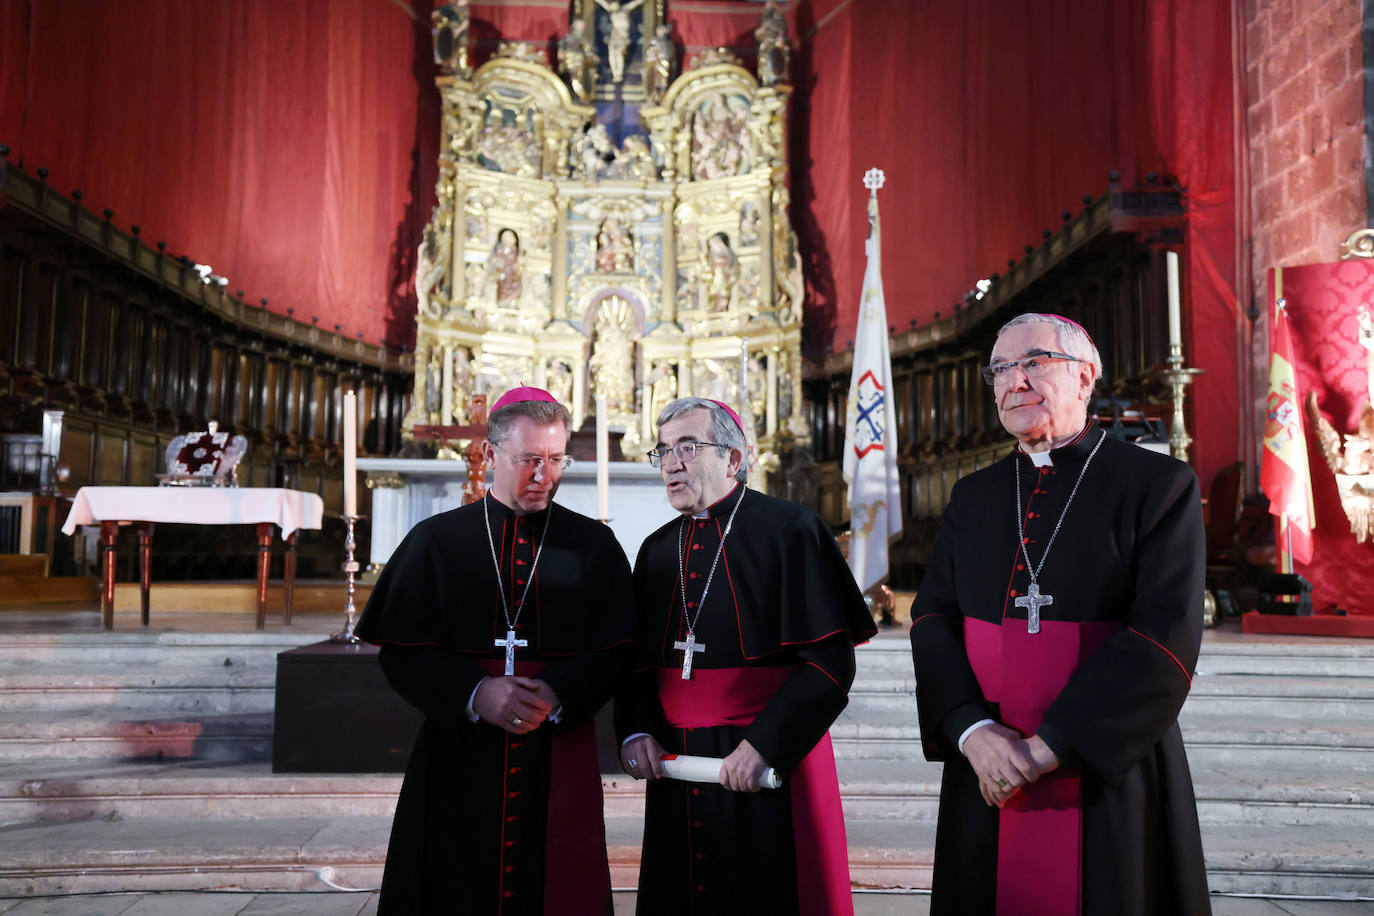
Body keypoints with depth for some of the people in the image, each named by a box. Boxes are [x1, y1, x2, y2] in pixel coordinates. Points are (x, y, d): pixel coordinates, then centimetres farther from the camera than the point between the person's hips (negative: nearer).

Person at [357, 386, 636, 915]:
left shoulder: (593, 545, 4)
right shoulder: (437, 540, 3)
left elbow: (616, 651, -1)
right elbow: (401, 653, -2)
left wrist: (557, 693, -18)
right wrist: (474, 694, -17)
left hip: (559, 760, 0)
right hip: (458, 758, 0)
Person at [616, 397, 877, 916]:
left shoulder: (789, 531, -7)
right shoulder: (657, 551, 11)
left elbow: (829, 662, -12)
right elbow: (638, 661, 15)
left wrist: (765, 745, -17)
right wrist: (635, 731, -2)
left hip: (771, 770, -5)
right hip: (674, 772, 5)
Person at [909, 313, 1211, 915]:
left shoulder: (1159, 485, -4)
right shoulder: (973, 496, 10)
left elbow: (1165, 637, -14)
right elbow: (933, 617, 3)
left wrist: (1048, 748, -18)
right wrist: (972, 730, -14)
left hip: (1110, 774, -3)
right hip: (988, 776, 4)